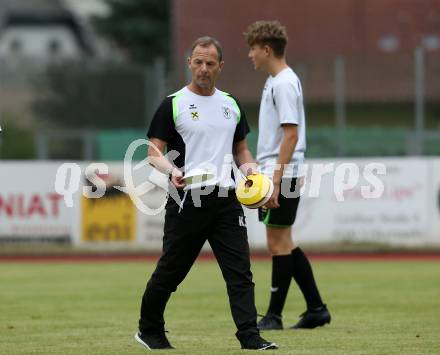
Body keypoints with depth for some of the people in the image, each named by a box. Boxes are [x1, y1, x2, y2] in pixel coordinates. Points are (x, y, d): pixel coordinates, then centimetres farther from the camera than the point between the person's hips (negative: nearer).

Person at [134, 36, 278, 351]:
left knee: (240, 271, -7)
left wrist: (251, 169, 2)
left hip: (226, 199, 4)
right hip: (187, 200, -4)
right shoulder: (173, 104, -1)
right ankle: (149, 331, 24)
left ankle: (250, 337, -11)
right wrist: (172, 170, -24)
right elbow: (154, 151, -3)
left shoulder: (231, 105, 14)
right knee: (170, 272, 5)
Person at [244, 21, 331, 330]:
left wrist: (276, 179, -23)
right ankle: (316, 309, 16)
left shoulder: (284, 84, -14)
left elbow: (291, 134, -20)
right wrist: (263, 175, 23)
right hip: (272, 175, 10)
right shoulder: (275, 81, 16)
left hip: (282, 175, -10)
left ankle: (274, 315, 1)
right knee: (283, 244, 12)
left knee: (279, 244, -4)